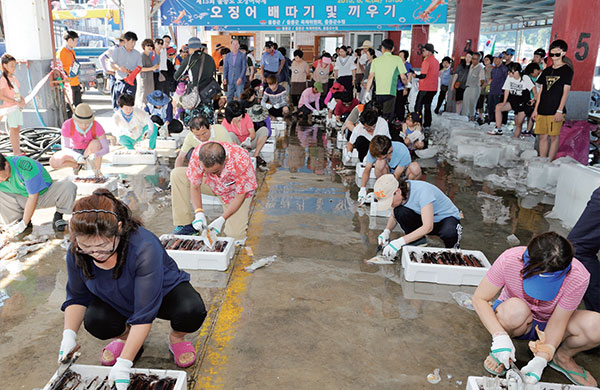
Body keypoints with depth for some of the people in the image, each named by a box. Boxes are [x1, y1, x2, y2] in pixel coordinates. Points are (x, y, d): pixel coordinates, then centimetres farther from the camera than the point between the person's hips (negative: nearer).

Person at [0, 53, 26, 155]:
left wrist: (22, 100, 1)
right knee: (13, 130, -4)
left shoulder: (14, 78, 13)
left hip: (18, 107, 7)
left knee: (17, 129, 10)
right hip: (10, 108, -7)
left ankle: (18, 151, 16)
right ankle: (15, 152, 0)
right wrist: (16, 102, -21)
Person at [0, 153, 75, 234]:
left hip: (46, 193, -4)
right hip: (23, 199, 4)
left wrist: (23, 223, -30)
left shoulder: (25, 166, -35)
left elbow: (33, 197, -30)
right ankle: (18, 220, -5)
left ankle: (58, 217, -11)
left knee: (69, 187, -31)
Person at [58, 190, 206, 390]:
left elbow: (144, 314, -39)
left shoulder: (145, 247, -41)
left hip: (164, 292, -4)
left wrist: (124, 363, -40)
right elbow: (77, 298, -6)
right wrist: (69, 334, -22)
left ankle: (177, 338, 4)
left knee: (192, 311, -34)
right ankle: (125, 335, 10)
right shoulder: (76, 253, -24)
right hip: (118, 302, 4)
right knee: (95, 322, -27)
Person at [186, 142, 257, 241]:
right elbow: (195, 187, -19)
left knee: (235, 234, -15)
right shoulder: (197, 154, -33)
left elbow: (240, 195, -26)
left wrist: (222, 219, -31)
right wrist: (198, 213, -34)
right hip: (213, 185, 3)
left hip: (235, 191, -3)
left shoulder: (242, 162, -40)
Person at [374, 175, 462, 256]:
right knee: (399, 211, -22)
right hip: (424, 219, 6)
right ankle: (418, 241, -1)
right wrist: (386, 231, -17)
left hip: (447, 217, -5)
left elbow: (428, 227, -39)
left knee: (448, 233, -41)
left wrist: (400, 242, -43)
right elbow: (394, 215, 4)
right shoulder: (399, 193, -14)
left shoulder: (422, 191, -35)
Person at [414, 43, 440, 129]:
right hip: (433, 89, 8)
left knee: (418, 106, 0)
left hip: (425, 89, -8)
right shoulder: (436, 61, 12)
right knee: (427, 107, 15)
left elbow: (423, 75, -21)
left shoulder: (426, 61, -14)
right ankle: (427, 125, 16)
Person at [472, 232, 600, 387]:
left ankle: (562, 357, 5)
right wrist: (500, 336, -38)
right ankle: (500, 351, -6)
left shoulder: (578, 277, -29)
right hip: (514, 321, -2)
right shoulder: (509, 260, -32)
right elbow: (479, 299, -25)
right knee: (516, 309, -39)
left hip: (547, 325, 2)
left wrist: (541, 359, -32)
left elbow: (557, 322, -21)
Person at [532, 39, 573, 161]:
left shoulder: (567, 70, 0)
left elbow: (565, 92, -6)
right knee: (543, 137, 7)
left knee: (553, 137, -2)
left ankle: (549, 162, 2)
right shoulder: (546, 71, 15)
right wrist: (535, 109, 11)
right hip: (542, 110, 5)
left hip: (555, 111, -5)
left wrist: (560, 111, -13)